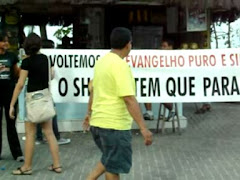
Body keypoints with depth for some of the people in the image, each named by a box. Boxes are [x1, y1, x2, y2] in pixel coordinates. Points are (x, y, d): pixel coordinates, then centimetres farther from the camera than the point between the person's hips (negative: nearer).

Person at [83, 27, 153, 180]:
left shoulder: (102, 61, 8)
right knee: (114, 166, 7)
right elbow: (129, 99, -25)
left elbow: (94, 90, 19)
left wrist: (89, 113, 31)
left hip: (98, 121, 9)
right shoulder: (120, 65, -18)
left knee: (110, 160, 26)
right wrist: (143, 128, -24)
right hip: (114, 124, -9)